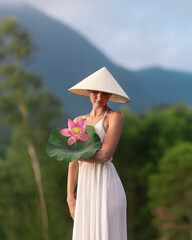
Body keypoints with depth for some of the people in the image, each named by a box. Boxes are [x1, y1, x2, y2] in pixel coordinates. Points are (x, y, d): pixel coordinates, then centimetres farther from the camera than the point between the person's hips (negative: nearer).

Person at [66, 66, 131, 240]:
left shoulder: (115, 117, -1)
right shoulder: (78, 121, 15)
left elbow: (105, 154, -13)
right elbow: (73, 163, 14)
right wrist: (70, 197, 8)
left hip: (106, 186, -6)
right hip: (85, 189, 6)